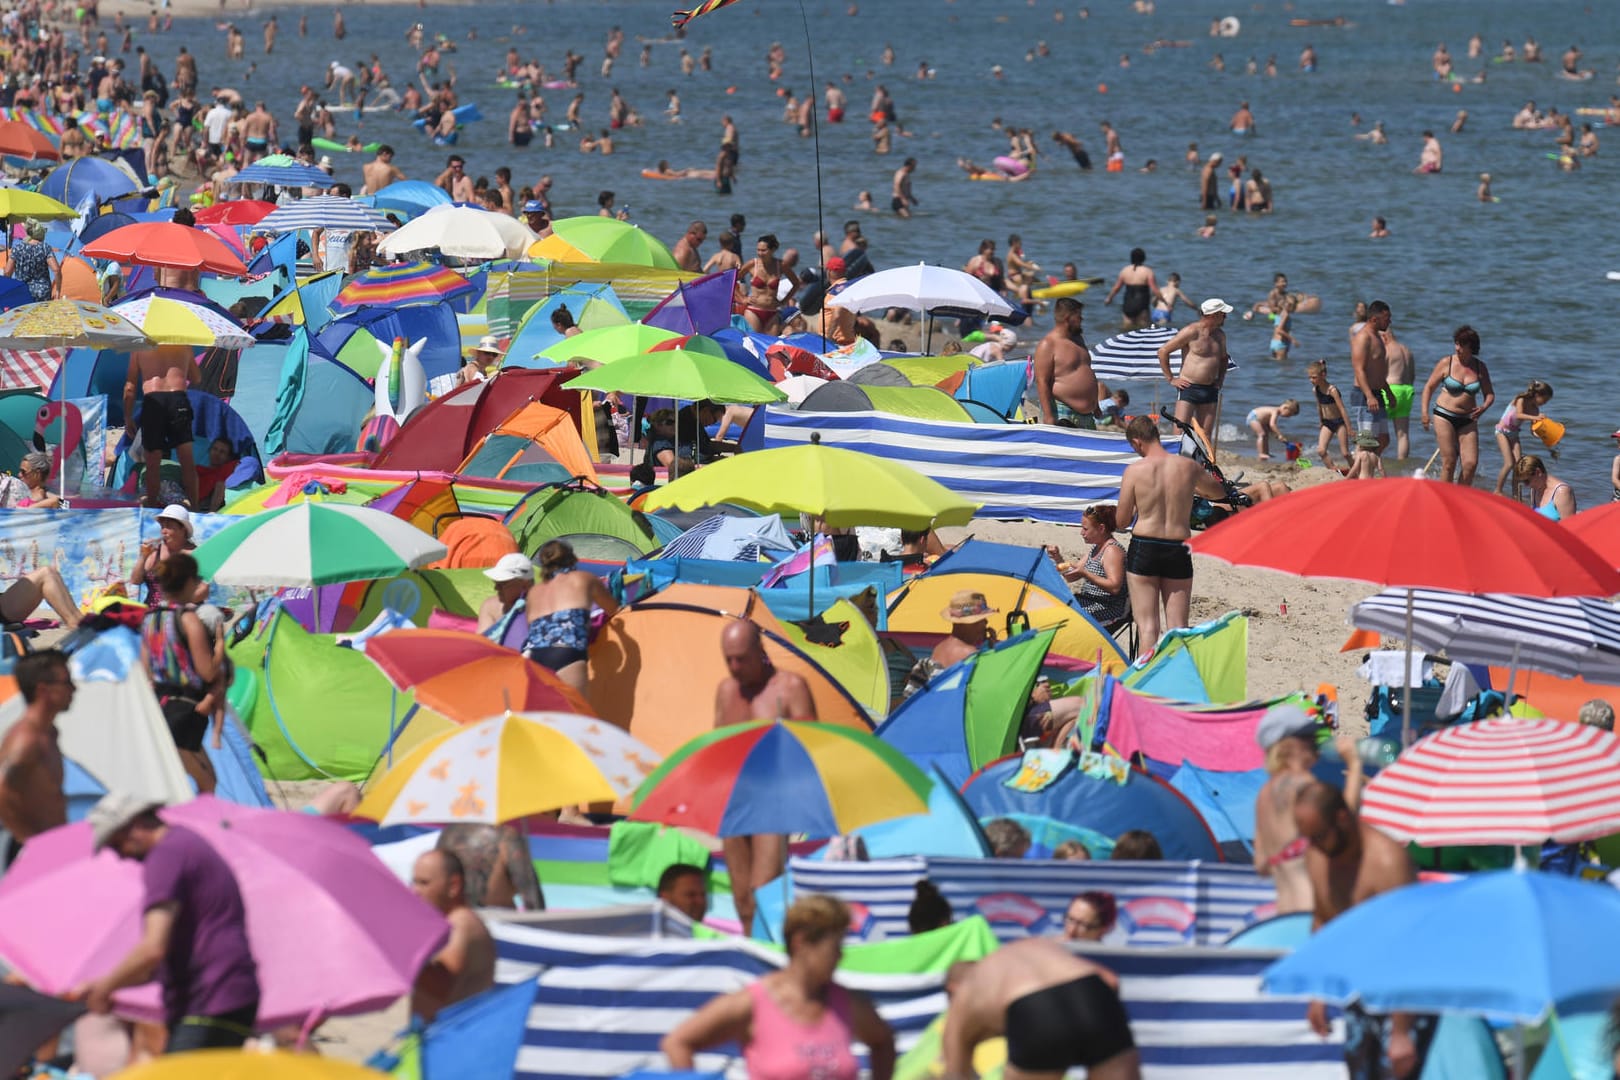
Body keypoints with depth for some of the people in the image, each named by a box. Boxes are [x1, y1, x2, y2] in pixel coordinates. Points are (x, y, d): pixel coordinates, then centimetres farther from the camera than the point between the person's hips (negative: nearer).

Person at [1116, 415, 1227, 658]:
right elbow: (1219, 492, 20)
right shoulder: (1188, 467, 1)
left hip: (1143, 549, -2)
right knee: (1177, 628, 7)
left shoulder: (1135, 470, -8)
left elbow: (1122, 519, -2)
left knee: (1147, 626, 0)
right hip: (1178, 549, 2)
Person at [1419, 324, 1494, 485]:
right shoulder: (1446, 363, -2)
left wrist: (1484, 407, -12)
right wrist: (1425, 412, -6)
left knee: (1471, 463, -8)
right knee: (1449, 462, -8)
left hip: (1468, 420, 2)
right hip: (1444, 417, -2)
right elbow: (1429, 387, 4)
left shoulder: (1480, 367, 4)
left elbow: (1489, 394, 10)